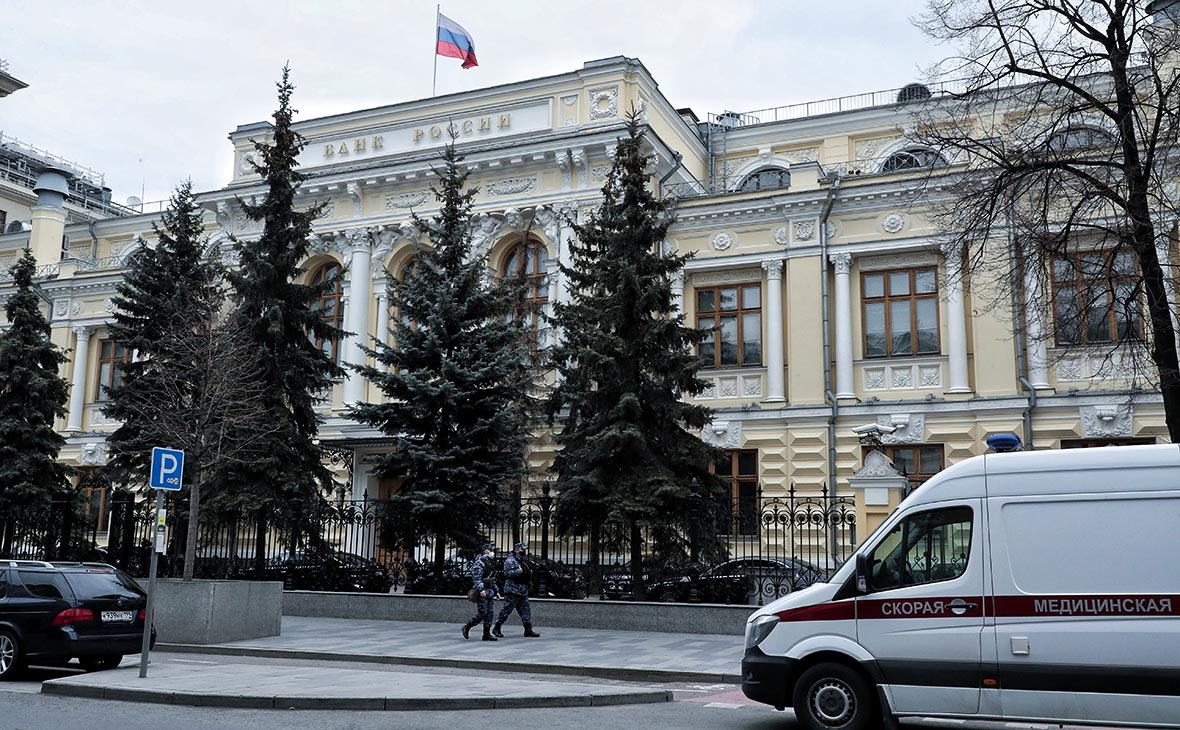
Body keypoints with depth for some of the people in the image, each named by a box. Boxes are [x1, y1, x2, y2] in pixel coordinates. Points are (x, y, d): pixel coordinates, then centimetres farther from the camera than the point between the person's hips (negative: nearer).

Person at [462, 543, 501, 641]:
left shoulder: (489, 563, 18)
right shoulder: (479, 563, -11)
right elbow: (476, 578, -20)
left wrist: (496, 591, 21)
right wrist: (481, 590, -29)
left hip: (489, 592, 9)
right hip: (481, 593, -9)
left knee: (490, 613, 3)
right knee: (482, 614, -8)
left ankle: (487, 634, 7)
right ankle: (467, 627, 10)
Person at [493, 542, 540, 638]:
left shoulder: (523, 561, 19)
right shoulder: (510, 560, -10)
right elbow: (507, 573, -23)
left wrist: (529, 575, 13)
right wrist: (519, 571, -23)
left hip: (523, 591, 9)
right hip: (512, 590, -9)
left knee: (526, 609, 7)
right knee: (507, 609, -4)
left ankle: (528, 630, 12)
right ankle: (497, 628, 6)